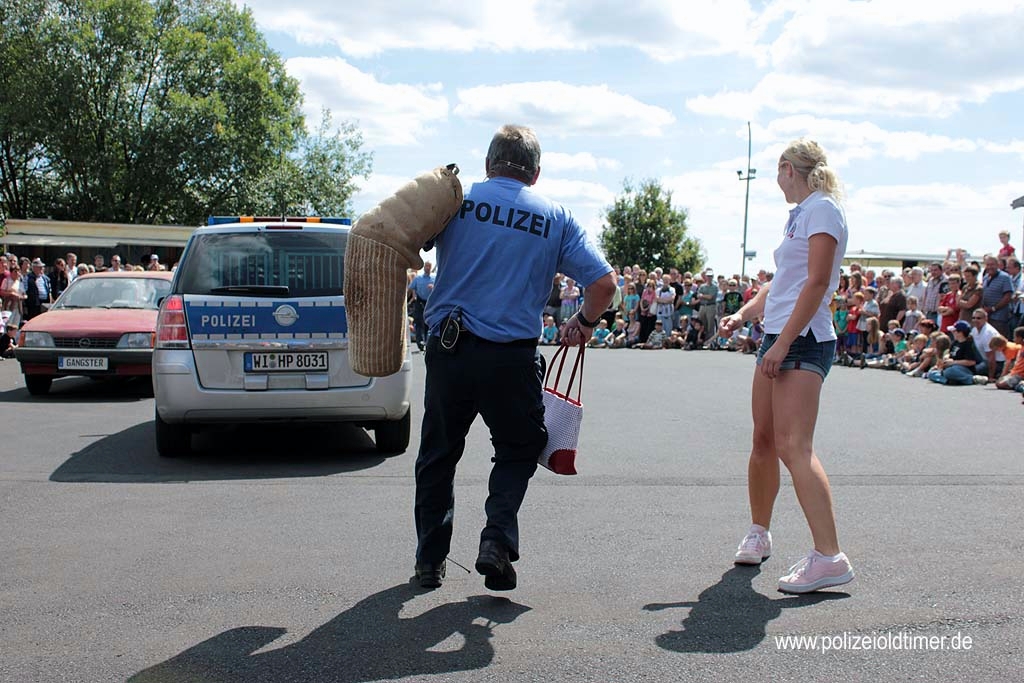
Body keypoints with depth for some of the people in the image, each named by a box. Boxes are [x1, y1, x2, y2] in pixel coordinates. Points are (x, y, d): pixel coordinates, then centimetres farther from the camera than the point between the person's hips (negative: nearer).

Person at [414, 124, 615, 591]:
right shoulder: (555, 218, 5)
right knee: (518, 450, 20)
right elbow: (604, 283, 0)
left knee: (438, 454, 16)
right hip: (512, 358, 0)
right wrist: (584, 322, 17)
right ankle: (498, 540, 1)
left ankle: (429, 560, 23)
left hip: (448, 348, 1)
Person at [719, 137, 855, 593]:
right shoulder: (800, 213, 21)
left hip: (804, 342, -9)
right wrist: (743, 314, 11)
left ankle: (829, 557, -19)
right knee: (764, 440, 13)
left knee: (793, 447, -18)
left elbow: (816, 283, -17)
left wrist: (783, 344, -21)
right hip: (778, 339, 9)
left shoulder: (823, 209, -7)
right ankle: (758, 534, 27)